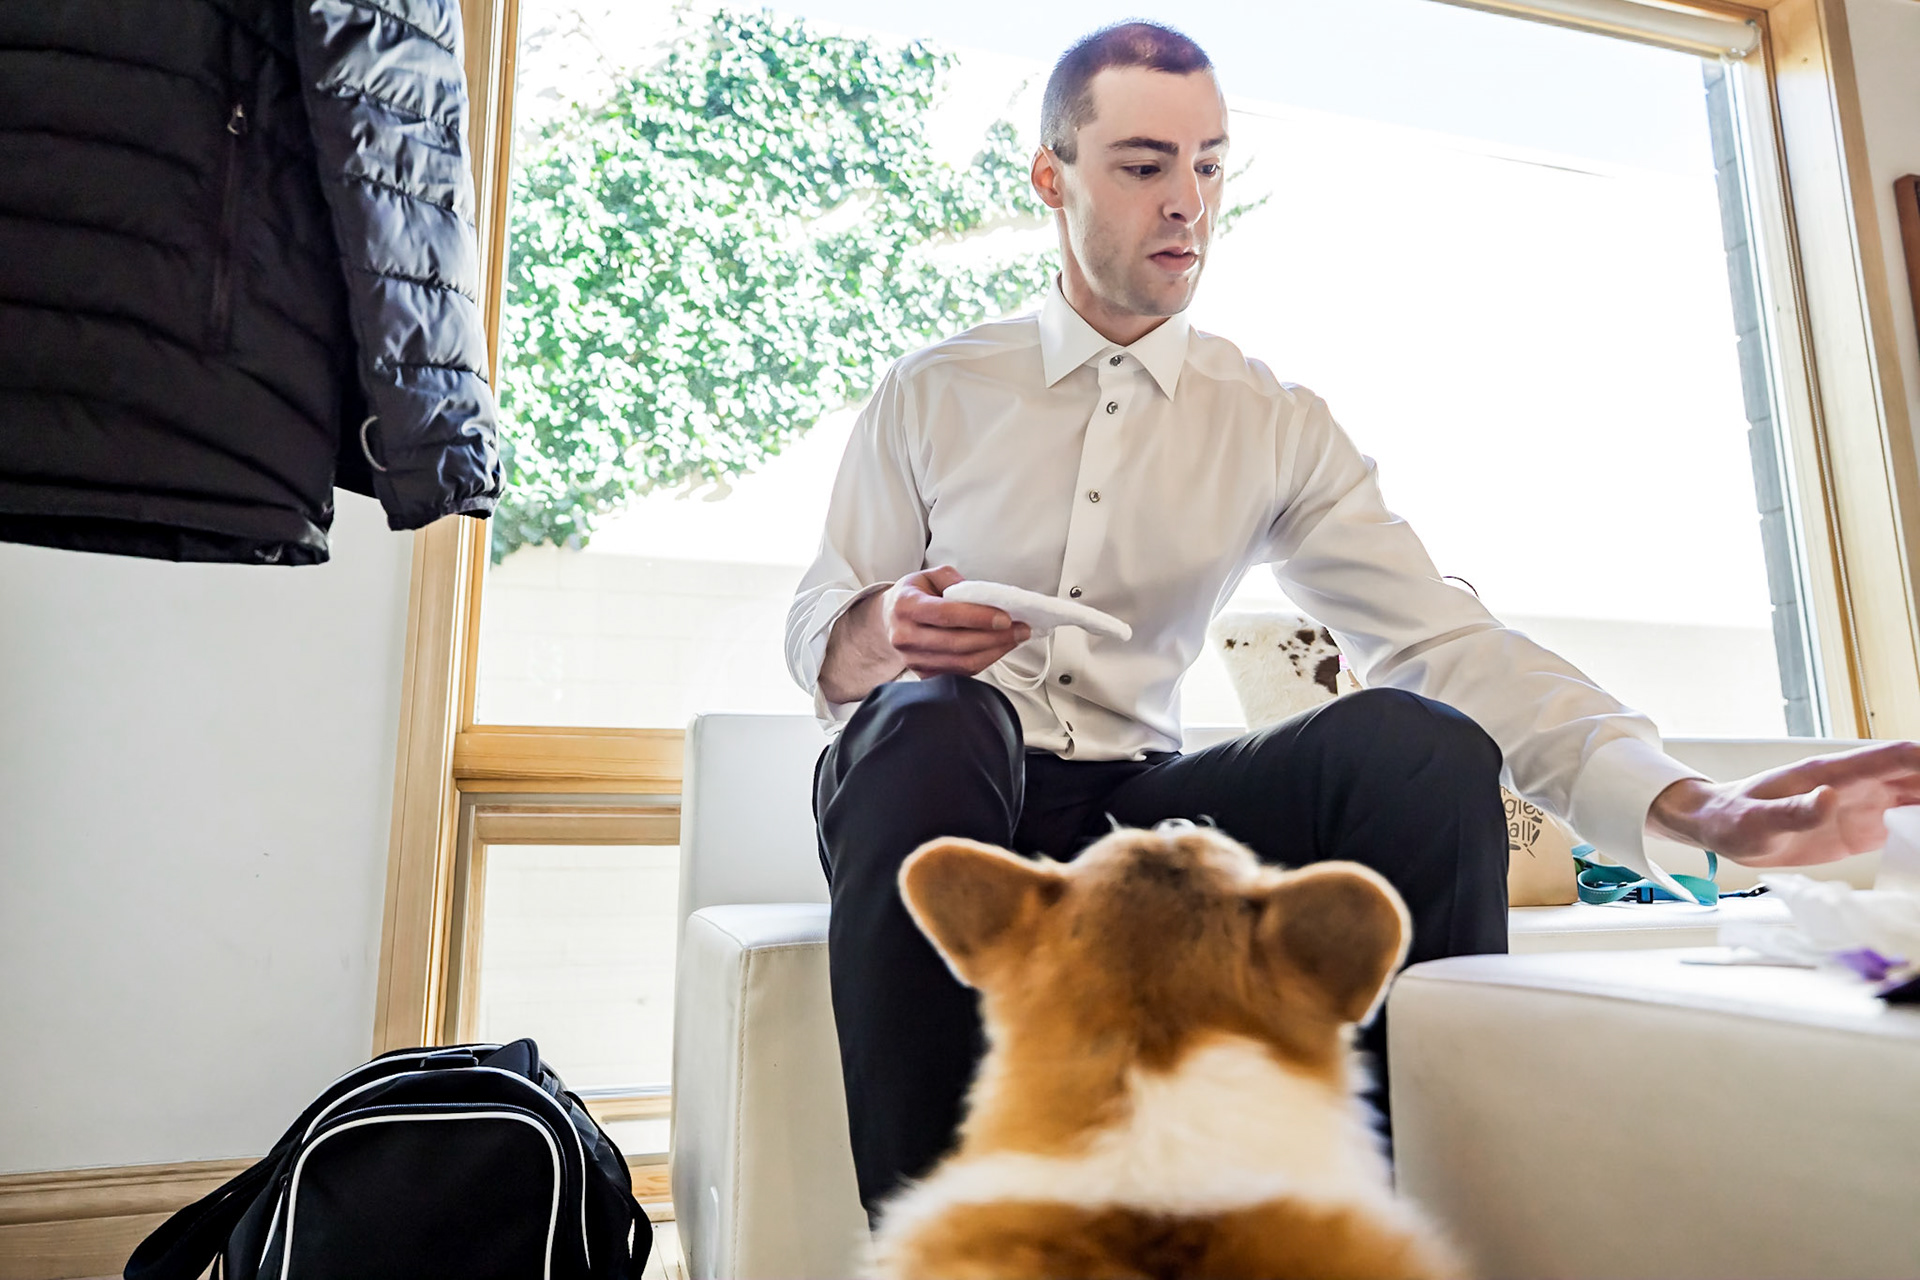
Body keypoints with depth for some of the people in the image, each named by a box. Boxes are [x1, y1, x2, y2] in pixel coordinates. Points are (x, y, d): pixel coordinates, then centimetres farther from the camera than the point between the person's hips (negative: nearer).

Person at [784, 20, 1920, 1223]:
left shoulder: (1275, 425, 5)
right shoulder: (930, 393, 4)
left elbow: (1442, 635, -5)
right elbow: (817, 632, 5)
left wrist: (1696, 806, -18)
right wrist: (884, 636, -21)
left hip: (1132, 808, 1)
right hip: (942, 801, 0)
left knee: (1417, 742, -25)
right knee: (932, 720, -36)